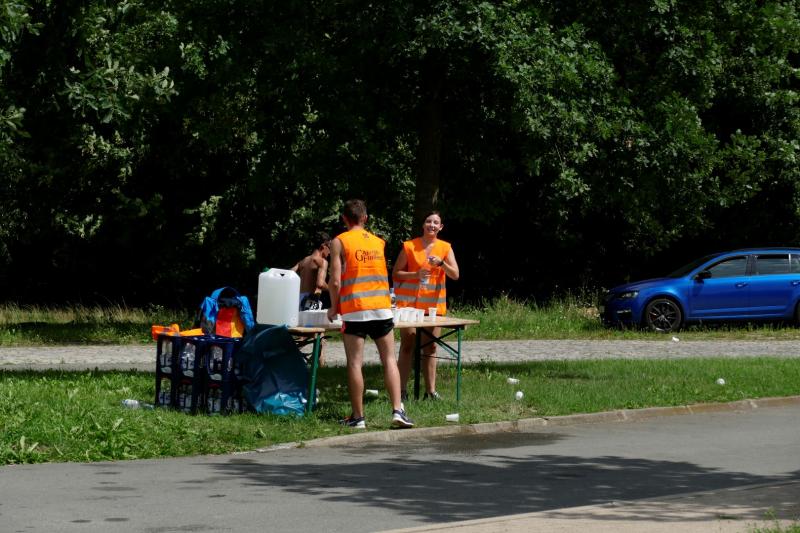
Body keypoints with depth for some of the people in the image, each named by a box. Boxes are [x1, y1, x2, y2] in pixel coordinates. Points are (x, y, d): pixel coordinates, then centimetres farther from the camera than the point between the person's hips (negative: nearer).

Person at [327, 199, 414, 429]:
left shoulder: (340, 242, 0)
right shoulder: (378, 242, 14)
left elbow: (336, 281, -6)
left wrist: (334, 307, 7)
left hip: (354, 310, -3)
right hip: (382, 307, 4)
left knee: (355, 363, 0)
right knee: (389, 360, 7)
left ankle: (357, 417, 0)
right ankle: (397, 410, -4)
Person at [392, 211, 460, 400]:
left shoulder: (445, 248, 8)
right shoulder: (409, 246, 1)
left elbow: (455, 275, 0)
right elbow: (395, 273, 0)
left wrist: (442, 263, -18)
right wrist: (416, 274, -15)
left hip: (434, 305, 3)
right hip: (410, 303, -3)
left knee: (431, 348, 7)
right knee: (408, 346, -6)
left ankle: (431, 390, 11)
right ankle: (401, 390, -7)